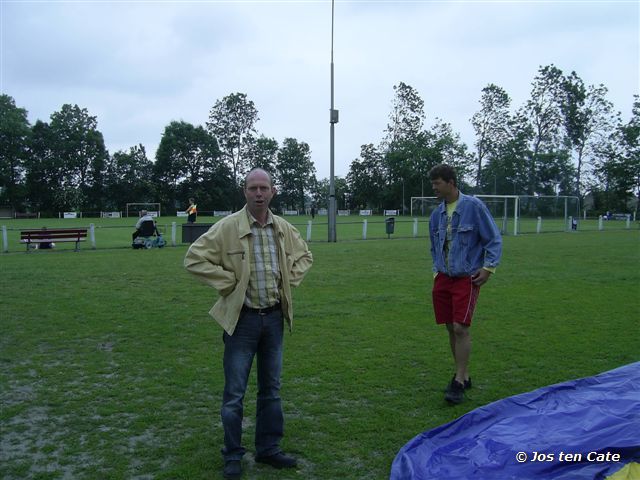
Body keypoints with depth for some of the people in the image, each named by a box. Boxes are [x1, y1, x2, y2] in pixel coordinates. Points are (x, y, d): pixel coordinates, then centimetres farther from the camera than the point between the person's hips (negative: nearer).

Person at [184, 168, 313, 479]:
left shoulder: (284, 229, 3)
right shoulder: (227, 227, -12)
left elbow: (304, 256, 20)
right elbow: (194, 258, -13)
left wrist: (289, 280, 6)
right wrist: (227, 284, -13)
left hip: (274, 316, 5)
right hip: (242, 318, -4)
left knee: (271, 389, 15)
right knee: (235, 393, 4)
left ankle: (268, 449, 30)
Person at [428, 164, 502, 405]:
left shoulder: (473, 206, -9)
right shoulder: (437, 213, 8)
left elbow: (494, 239, -5)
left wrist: (488, 267, -11)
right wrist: (437, 270, 12)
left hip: (467, 278, -6)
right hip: (443, 277, 6)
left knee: (460, 328, -11)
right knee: (451, 329, 9)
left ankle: (459, 382, -1)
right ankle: (463, 375, 24)